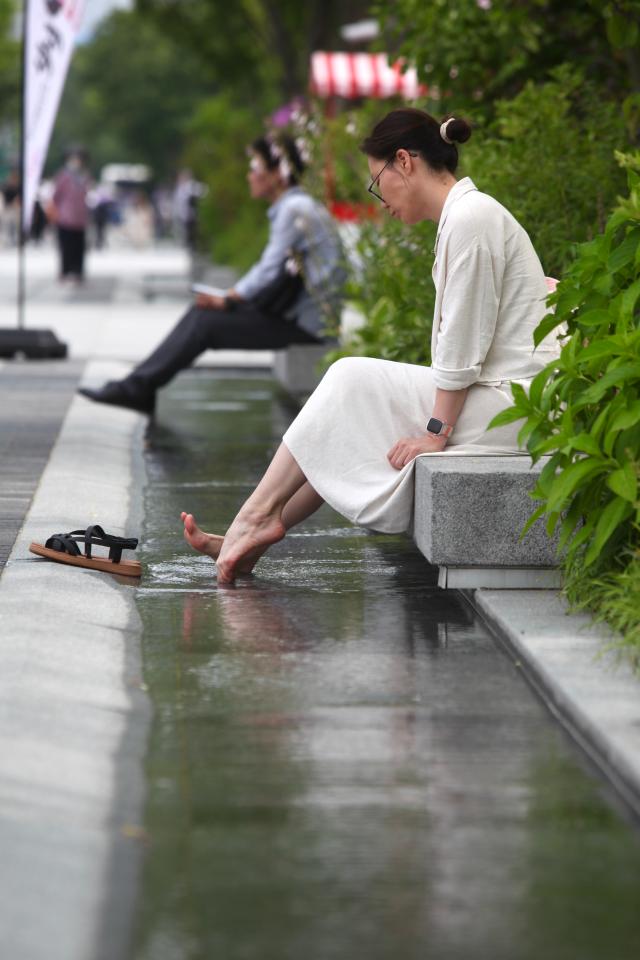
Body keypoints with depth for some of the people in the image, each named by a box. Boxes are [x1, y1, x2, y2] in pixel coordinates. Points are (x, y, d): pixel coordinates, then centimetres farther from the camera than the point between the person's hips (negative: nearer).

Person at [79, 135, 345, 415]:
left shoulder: (294, 209, -15)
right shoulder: (289, 208, 17)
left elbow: (270, 271, -18)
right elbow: (270, 268, 18)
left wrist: (227, 300, -10)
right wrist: (230, 298, 6)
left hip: (304, 323, -9)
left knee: (204, 322, -12)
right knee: (201, 312, 3)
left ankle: (137, 389, -6)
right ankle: (138, 385, -1)